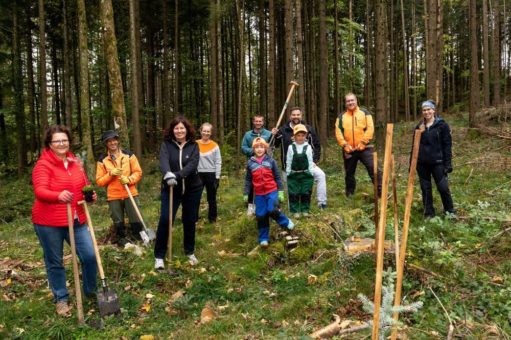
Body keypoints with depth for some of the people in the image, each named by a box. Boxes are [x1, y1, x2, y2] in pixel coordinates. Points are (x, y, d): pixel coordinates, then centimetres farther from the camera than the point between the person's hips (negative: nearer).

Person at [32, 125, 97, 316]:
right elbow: (40, 191, -24)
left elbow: (85, 184, 17)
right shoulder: (43, 164, -12)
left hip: (76, 220, 5)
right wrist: (59, 195, -45)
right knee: (54, 262, 9)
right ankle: (61, 299, 26)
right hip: (49, 222, -5)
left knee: (89, 255, 2)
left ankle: (91, 292, 25)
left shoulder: (75, 162, 7)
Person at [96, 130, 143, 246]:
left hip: (130, 194, 0)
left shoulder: (129, 155, 1)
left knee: (136, 219, 3)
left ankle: (140, 238, 21)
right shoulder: (102, 160, 0)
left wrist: (129, 179, -16)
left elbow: (138, 172, 1)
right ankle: (122, 239, 27)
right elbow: (99, 181, 0)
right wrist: (110, 174, -15)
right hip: (113, 196, 0)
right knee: (118, 222, 9)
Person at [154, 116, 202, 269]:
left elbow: (193, 164, -19)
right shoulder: (166, 145, -5)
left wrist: (177, 175, -35)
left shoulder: (193, 146, -3)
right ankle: (159, 256, 7)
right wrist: (167, 174, -45)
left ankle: (190, 252, 31)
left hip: (192, 189, 1)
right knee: (165, 220, -7)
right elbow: (163, 161, -24)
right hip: (170, 189, -1)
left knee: (190, 221, 12)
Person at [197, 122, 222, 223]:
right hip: (198, 174, 1)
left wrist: (217, 177, -8)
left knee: (212, 198, 9)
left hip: (211, 174, -1)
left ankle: (212, 218, 20)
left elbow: (218, 162, -2)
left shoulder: (215, 146, -1)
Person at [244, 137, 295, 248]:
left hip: (272, 191, -2)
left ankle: (286, 223, 9)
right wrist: (246, 194, 5)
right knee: (261, 216, 3)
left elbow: (277, 177, 3)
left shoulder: (270, 161, 0)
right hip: (259, 194, 2)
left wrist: (280, 191, 0)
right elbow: (248, 180, 8)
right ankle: (263, 239, 17)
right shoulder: (250, 163, 3)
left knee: (272, 210, -20)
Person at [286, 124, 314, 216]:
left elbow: (310, 161, 1)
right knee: (294, 194, 4)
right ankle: (295, 210, 16)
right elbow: (288, 162, 2)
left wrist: (310, 173, -1)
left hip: (306, 174, 0)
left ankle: (305, 210, 22)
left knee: (306, 193, 7)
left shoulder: (308, 147, -3)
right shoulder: (291, 148, -2)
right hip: (293, 174, 0)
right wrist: (288, 173, 0)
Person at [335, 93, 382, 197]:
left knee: (373, 168, -12)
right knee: (349, 172, 13)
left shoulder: (365, 113, 5)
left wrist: (363, 143, -14)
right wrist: (345, 145, -13)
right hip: (349, 150, 3)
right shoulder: (341, 117, 9)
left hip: (365, 148, -2)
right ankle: (349, 193, 28)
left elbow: (370, 129, -5)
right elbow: (338, 133, 0)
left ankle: (381, 191, -7)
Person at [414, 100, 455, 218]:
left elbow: (447, 145, -5)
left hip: (437, 162, -4)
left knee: (443, 187, -2)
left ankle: (450, 211, 17)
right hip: (422, 163, 4)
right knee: (425, 188, 8)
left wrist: (448, 163, -10)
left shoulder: (442, 125, -3)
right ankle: (428, 213, 19)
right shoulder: (419, 126, 8)